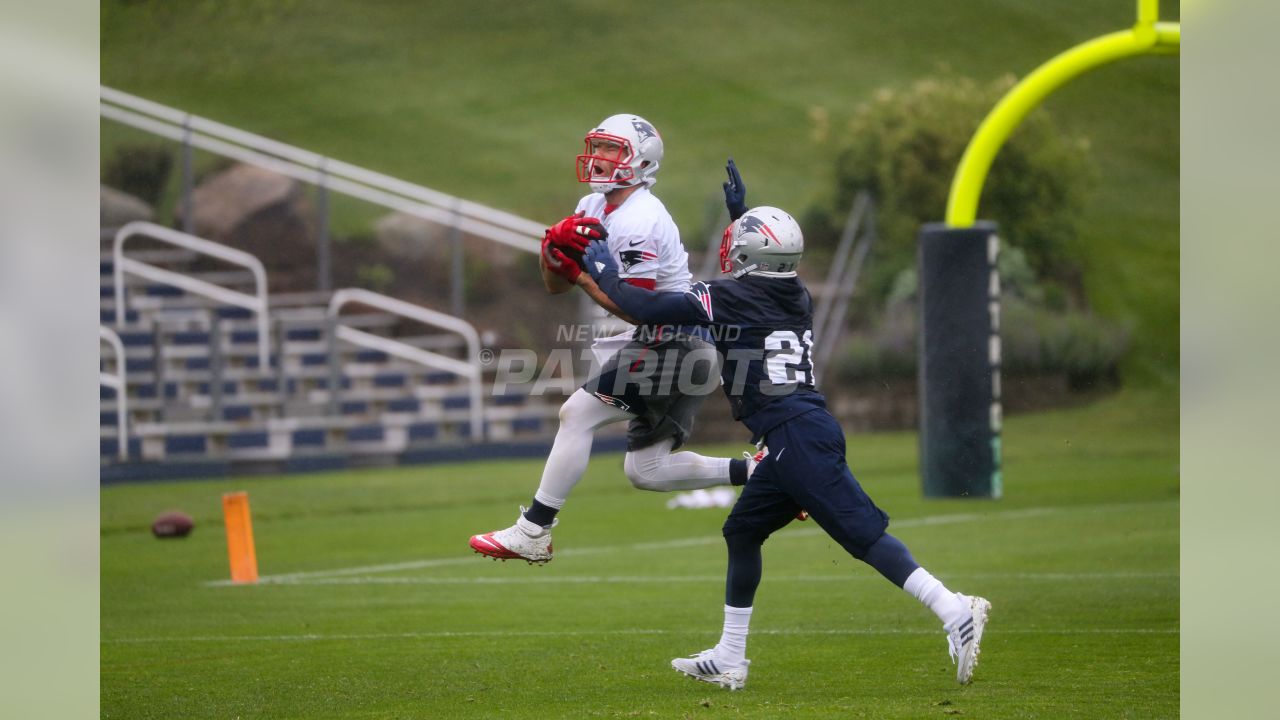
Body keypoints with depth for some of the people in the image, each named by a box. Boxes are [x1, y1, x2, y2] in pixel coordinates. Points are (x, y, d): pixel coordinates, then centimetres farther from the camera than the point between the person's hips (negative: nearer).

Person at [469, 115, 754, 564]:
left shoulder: (639, 223, -20)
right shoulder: (593, 209, 10)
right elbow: (556, 286, 10)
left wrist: (581, 273, -18)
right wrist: (554, 249, -10)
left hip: (672, 343, -10)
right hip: (660, 346, 10)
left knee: (576, 414, -12)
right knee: (645, 472, 9)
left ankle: (531, 534, -9)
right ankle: (757, 473, 14)